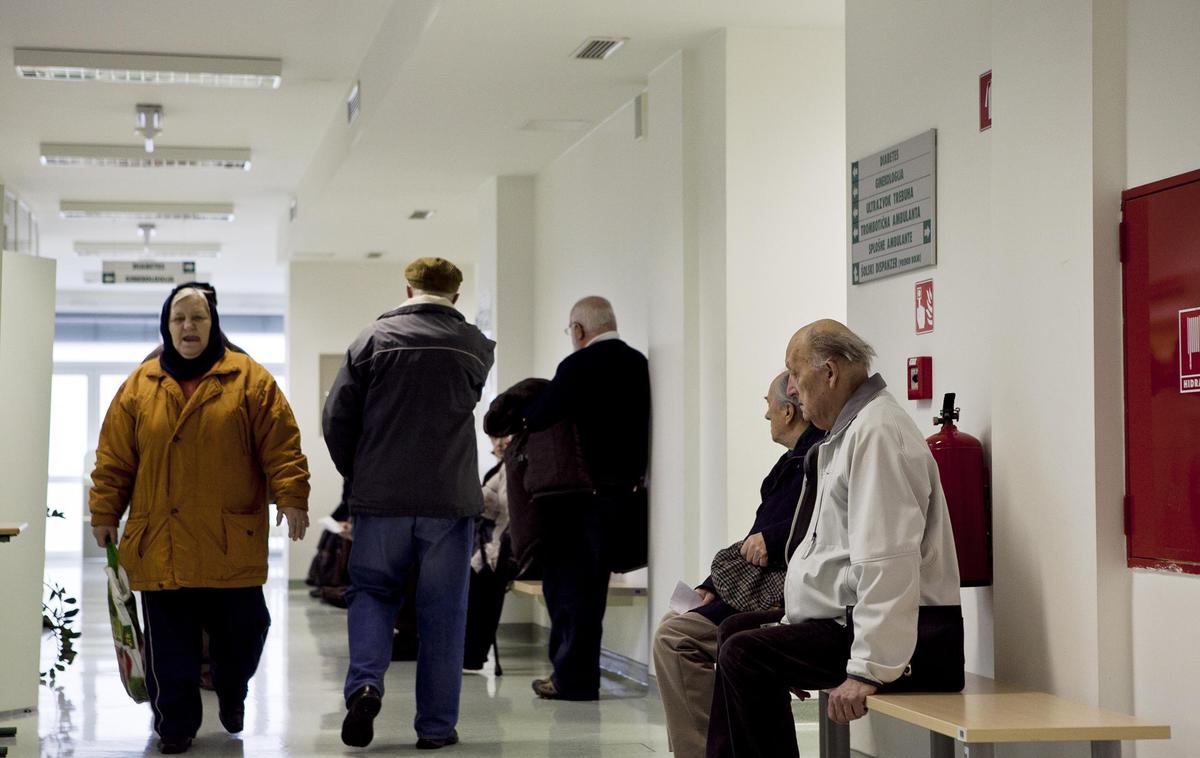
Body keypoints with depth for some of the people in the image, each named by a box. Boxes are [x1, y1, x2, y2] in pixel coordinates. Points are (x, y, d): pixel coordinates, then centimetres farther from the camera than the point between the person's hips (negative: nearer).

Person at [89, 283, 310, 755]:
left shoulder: (249, 380, 2)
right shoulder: (139, 387, 8)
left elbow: (281, 445, -2)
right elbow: (114, 458, 10)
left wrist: (291, 496, -11)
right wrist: (105, 513, 7)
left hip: (231, 539, -1)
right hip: (160, 541, 2)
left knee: (240, 626, 5)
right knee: (170, 641, 3)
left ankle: (232, 691, 34)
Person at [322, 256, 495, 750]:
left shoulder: (374, 338, -1)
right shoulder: (474, 346, 2)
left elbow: (337, 417, -2)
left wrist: (357, 474, 11)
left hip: (381, 498, 0)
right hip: (451, 500, 0)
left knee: (371, 591, 15)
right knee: (442, 611, 7)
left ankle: (365, 683, -8)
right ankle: (436, 725, 10)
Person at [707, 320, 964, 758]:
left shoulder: (877, 432, -15)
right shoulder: (852, 430, 20)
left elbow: (888, 564, -24)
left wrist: (870, 668, -26)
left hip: (909, 639, -11)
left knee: (744, 655, -21)